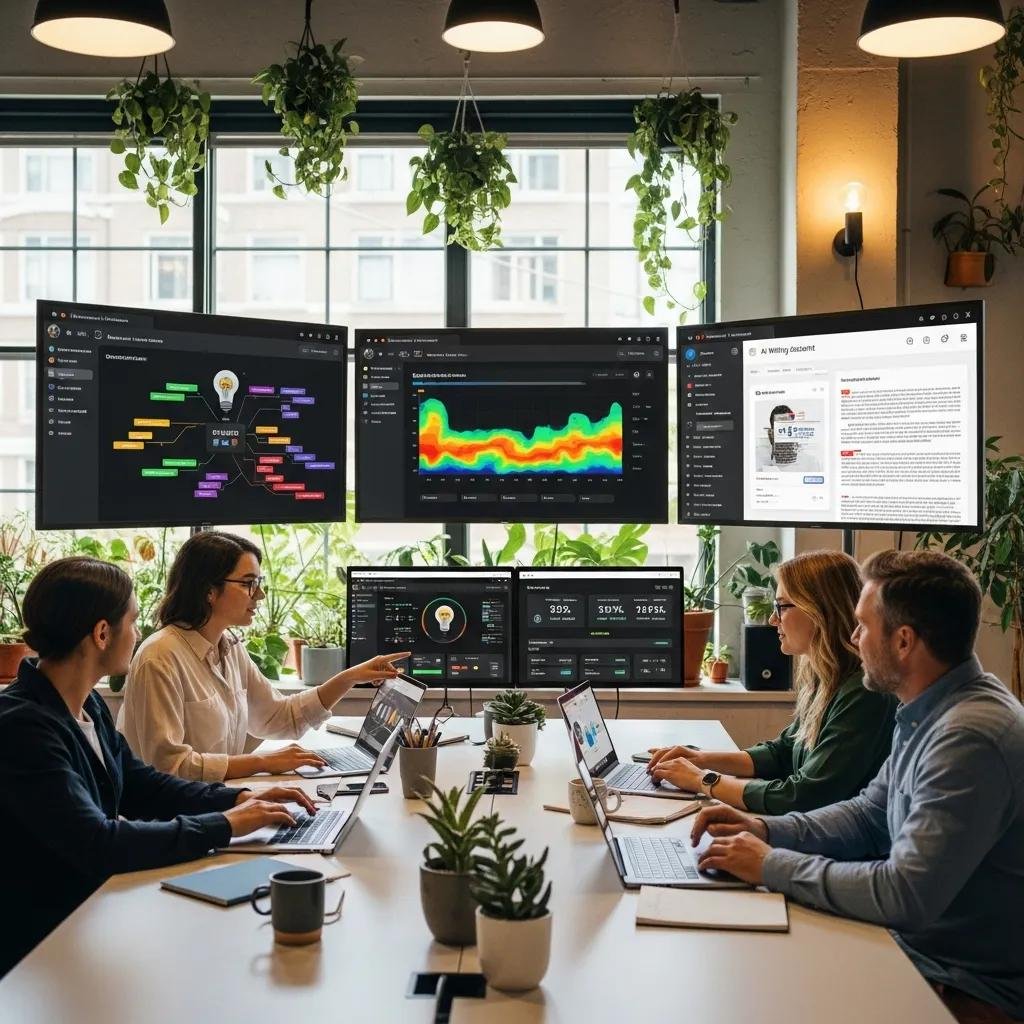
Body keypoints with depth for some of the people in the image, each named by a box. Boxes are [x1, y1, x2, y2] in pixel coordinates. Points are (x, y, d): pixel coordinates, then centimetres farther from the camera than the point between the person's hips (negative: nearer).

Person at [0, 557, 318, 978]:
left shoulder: (88, 704, 5)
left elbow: (141, 785, 15)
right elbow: (97, 845, -29)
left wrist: (241, 799, 1)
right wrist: (225, 825, -21)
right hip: (42, 946, -8)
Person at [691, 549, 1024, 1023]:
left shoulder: (969, 737, -27)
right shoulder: (930, 712, 4)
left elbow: (907, 896, -30)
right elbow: (869, 814, 15)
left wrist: (772, 866, -20)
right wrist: (766, 830, 0)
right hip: (917, 942, 8)